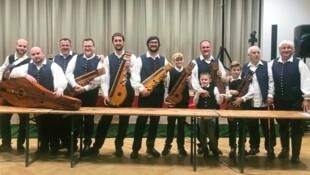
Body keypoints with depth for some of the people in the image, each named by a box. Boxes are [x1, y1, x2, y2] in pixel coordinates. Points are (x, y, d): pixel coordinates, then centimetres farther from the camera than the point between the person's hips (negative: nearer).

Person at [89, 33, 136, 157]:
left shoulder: (131, 57, 3)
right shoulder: (108, 58, 5)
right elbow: (105, 78, -1)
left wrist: (129, 69, -22)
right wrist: (105, 94, -11)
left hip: (127, 92, 0)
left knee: (124, 120, 8)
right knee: (105, 119, 1)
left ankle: (119, 146, 22)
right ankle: (96, 145, 13)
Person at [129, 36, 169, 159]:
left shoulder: (164, 60, 10)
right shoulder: (140, 60, 0)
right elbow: (134, 78, -10)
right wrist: (141, 89, -24)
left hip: (158, 95, 3)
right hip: (145, 94, -3)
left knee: (155, 121, 11)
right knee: (141, 121, 1)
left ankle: (150, 147, 25)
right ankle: (135, 149, 13)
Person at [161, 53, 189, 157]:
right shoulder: (170, 72, -3)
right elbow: (166, 87, -3)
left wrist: (189, 82, -15)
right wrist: (166, 99, -10)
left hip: (183, 101, 2)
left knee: (181, 123, 9)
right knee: (171, 123, 5)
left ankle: (181, 146, 19)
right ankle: (167, 146, 16)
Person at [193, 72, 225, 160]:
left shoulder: (214, 88, -4)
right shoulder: (198, 89, 1)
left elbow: (219, 102, -6)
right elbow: (195, 102, -6)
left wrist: (221, 97, -27)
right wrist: (198, 93, -19)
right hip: (201, 116, 2)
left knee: (212, 135, 2)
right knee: (202, 135, 11)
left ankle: (215, 153, 20)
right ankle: (205, 152, 26)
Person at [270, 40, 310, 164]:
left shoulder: (299, 63, -4)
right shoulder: (273, 64, 4)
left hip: (296, 102, -3)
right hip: (279, 102, 3)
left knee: (296, 128, 3)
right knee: (282, 127, 14)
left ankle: (295, 154, 15)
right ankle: (284, 150, 32)